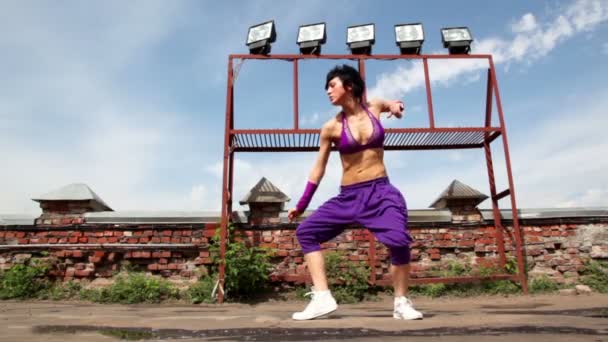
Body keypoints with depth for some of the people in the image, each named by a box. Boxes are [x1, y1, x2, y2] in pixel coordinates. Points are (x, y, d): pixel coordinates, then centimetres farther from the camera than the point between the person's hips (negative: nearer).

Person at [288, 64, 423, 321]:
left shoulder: (375, 107, 3)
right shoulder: (331, 127, -1)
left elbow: (392, 105, 29)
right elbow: (318, 168, 5)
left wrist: (396, 106, 2)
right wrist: (302, 204, 7)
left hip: (381, 192, -1)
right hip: (348, 197, 1)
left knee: (399, 240, -23)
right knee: (306, 231, -10)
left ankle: (401, 303, 2)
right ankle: (322, 298, -8)